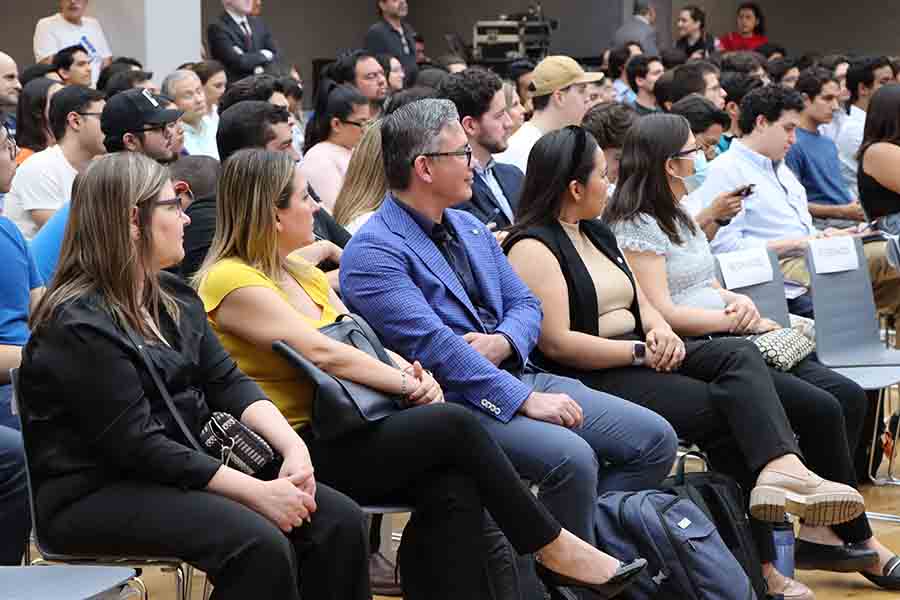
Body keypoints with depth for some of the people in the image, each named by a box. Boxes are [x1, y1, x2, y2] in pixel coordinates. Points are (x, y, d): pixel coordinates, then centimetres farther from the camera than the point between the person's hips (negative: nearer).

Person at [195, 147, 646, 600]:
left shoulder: (303, 273, 18)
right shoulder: (232, 281, -11)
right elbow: (322, 352, -19)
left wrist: (409, 371, -7)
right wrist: (409, 384, -13)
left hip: (336, 435, 8)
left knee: (455, 489, -20)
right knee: (454, 425, -19)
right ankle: (551, 545, -4)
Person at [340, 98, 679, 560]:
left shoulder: (469, 227, 17)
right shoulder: (372, 253, -12)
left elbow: (524, 304, 17)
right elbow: (432, 346, -22)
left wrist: (502, 343, -8)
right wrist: (525, 399, -25)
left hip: (515, 377, 9)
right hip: (454, 401, -8)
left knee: (655, 438, -4)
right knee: (570, 457, -32)